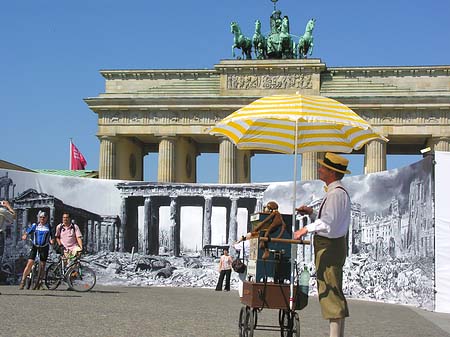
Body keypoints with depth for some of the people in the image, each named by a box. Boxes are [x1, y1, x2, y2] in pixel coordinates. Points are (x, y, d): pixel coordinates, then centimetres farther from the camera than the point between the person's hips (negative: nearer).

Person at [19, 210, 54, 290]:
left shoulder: (48, 227, 5)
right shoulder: (35, 225, 4)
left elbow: (51, 237, 8)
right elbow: (27, 232, -1)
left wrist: (51, 240, -13)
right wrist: (24, 235, -22)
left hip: (44, 247, 1)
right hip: (35, 246, -1)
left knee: (42, 265, 3)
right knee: (30, 263, -12)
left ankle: (39, 282, 17)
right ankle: (23, 281, -9)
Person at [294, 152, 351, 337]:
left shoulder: (336, 193, -17)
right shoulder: (336, 192, 17)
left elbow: (328, 223, -24)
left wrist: (307, 229, -16)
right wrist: (311, 213, 12)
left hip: (330, 246, -11)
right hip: (330, 245, 11)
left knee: (331, 292, -10)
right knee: (330, 292, 14)